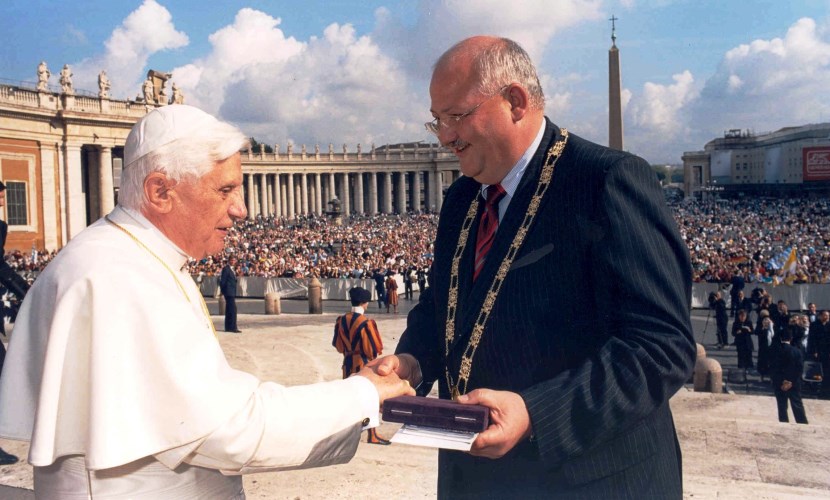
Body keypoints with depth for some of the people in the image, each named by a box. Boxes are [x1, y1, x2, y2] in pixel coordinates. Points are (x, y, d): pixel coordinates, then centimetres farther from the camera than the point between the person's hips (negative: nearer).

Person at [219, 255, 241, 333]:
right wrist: (222, 291, -13)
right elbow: (222, 280, -12)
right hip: (229, 292, -10)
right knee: (233, 309, -12)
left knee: (229, 310, 12)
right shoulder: (226, 268, -9)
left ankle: (228, 327, 17)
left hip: (232, 292, 10)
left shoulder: (232, 269, 18)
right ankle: (233, 327, -13)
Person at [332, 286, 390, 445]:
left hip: (348, 363, 5)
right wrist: (372, 356, 7)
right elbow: (374, 348, -14)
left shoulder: (341, 320, -2)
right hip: (364, 364, -5)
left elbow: (337, 344, 7)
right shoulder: (366, 322, -19)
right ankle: (372, 435, 5)